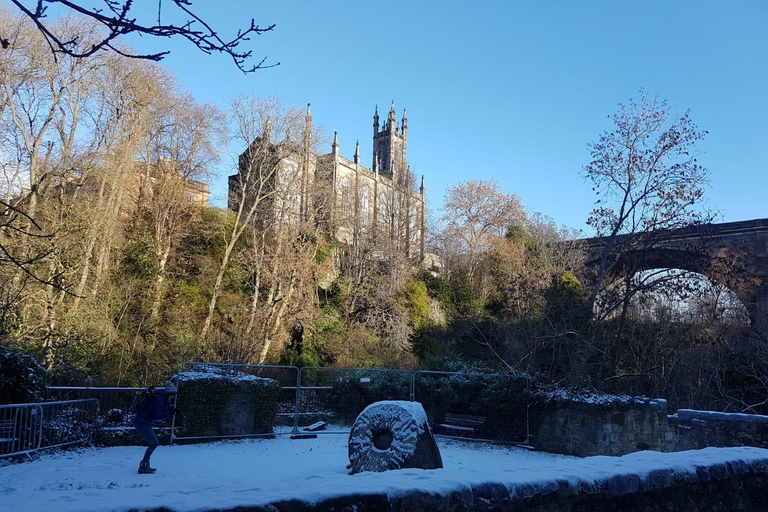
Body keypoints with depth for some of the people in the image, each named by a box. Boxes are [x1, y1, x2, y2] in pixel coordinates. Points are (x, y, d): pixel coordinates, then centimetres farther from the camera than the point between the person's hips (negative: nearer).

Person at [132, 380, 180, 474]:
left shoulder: (161, 397, 12)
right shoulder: (159, 399, -18)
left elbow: (159, 412, 16)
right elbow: (156, 415, -23)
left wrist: (171, 410, 3)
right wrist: (170, 412, -18)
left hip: (142, 422, 10)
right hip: (141, 423, -10)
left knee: (153, 442, 14)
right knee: (154, 443, -9)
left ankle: (144, 464, 20)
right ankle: (143, 467, -7)